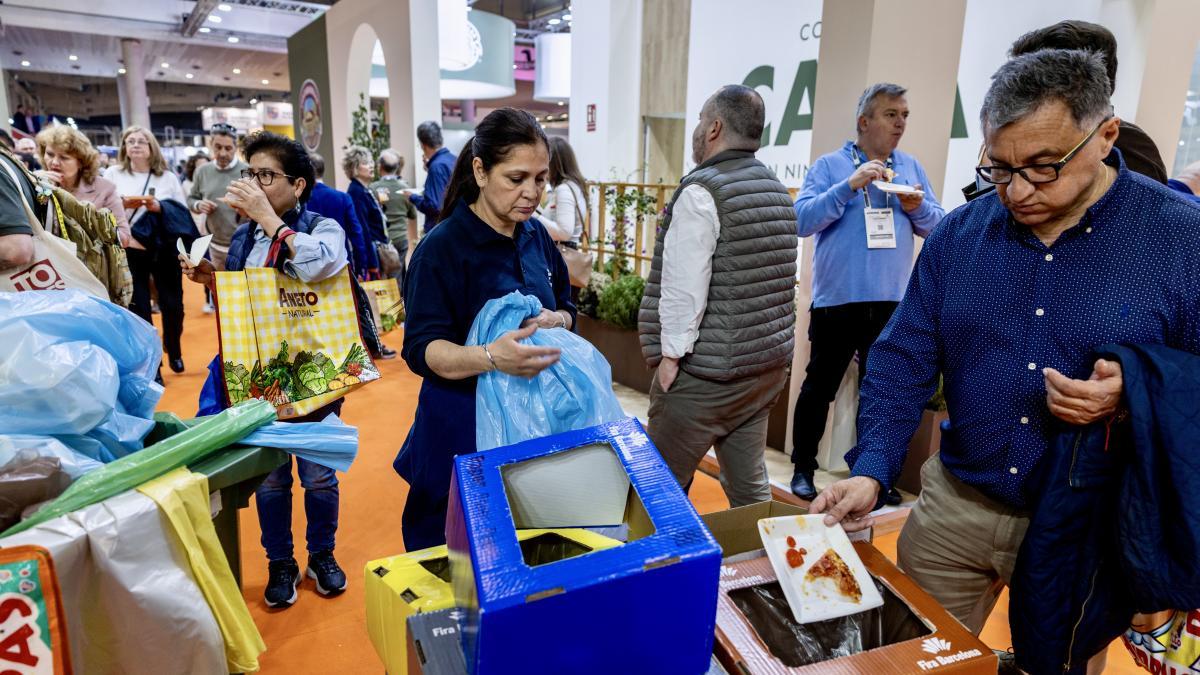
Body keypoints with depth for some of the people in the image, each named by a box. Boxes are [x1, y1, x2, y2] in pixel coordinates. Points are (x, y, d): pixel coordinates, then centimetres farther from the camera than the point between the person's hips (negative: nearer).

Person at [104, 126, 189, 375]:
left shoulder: (167, 177, 5)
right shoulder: (113, 174, 4)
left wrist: (159, 207, -16)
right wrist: (123, 204, -16)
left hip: (164, 249, 1)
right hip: (130, 251, -1)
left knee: (173, 304, 5)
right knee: (138, 308, 3)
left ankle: (173, 350, 32)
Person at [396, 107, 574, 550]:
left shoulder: (536, 237, 5)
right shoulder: (442, 247, -14)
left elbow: (566, 307, 15)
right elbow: (421, 348, -17)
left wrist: (557, 322, -9)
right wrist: (491, 357, -35)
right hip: (463, 431, -5)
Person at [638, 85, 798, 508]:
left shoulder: (702, 191, -13)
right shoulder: (777, 190, 12)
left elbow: (684, 286, -20)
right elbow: (780, 278, 15)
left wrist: (671, 353, -13)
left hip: (705, 375, -8)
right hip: (771, 365, 8)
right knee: (749, 485, 17)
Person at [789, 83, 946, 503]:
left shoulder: (912, 168, 10)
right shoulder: (829, 166, -2)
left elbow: (937, 225, 10)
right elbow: (802, 220, -14)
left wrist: (919, 208, -11)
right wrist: (850, 186, -22)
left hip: (891, 302, 4)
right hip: (836, 300, -4)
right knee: (819, 387, 6)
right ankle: (803, 468, 20)